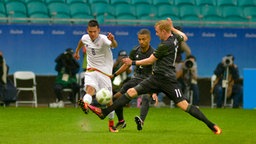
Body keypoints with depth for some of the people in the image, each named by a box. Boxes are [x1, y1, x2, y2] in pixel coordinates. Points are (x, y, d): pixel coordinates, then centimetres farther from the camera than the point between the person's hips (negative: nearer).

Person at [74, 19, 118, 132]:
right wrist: (77, 51, 43)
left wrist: (112, 40, -63)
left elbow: (114, 45, -40)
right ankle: (85, 104, -60)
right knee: (90, 89, -29)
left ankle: (111, 124, 20)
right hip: (91, 71, 3)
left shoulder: (103, 39, -18)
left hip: (105, 72, -3)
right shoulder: (85, 38, 0)